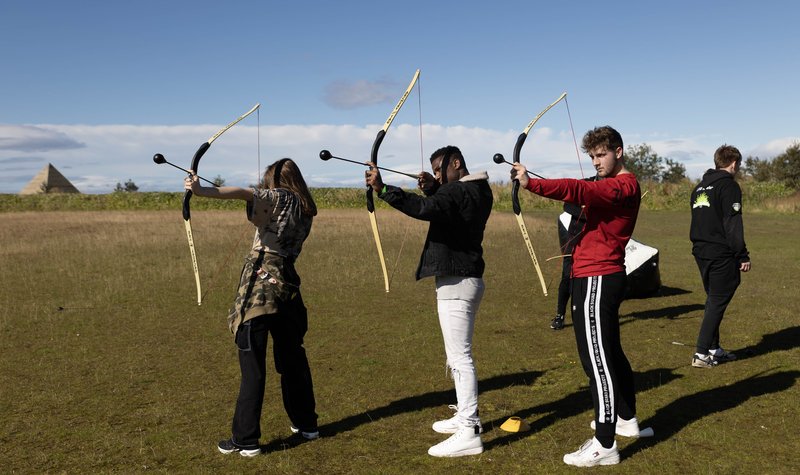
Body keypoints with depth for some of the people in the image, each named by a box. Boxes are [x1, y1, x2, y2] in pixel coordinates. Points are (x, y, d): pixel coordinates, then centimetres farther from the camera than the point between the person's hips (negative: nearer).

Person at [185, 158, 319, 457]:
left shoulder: (278, 198, -4)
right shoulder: (305, 209, 15)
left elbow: (243, 193, -23)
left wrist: (202, 190, -33)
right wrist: (260, 213, 25)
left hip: (261, 287, -7)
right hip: (287, 287, 7)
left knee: (253, 366, -3)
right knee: (292, 358, 18)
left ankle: (246, 440, 3)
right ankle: (306, 424, 28)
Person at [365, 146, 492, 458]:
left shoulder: (458, 191, -17)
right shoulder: (477, 190, 14)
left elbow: (424, 209, -33)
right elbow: (443, 207, 22)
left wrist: (382, 189, -34)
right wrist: (432, 188, 6)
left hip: (456, 282, -11)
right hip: (466, 279, 11)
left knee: (460, 356, -10)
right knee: (458, 355, 20)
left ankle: (469, 434, -7)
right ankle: (466, 416, 32)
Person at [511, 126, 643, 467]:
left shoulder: (624, 185, -14)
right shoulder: (608, 184, 23)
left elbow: (580, 191, -30)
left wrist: (531, 184, -38)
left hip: (597, 281, -11)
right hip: (597, 277, 11)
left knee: (598, 359, -8)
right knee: (611, 353, 21)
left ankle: (604, 445, -2)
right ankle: (626, 419, 37)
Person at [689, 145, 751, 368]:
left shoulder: (700, 187, 16)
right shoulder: (729, 185, -9)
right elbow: (733, 224, -15)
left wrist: (699, 245, 19)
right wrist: (743, 256, -13)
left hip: (701, 251, 8)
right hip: (721, 254, -8)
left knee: (713, 299, 17)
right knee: (718, 302, -4)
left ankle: (713, 349, 22)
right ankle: (702, 354, -6)